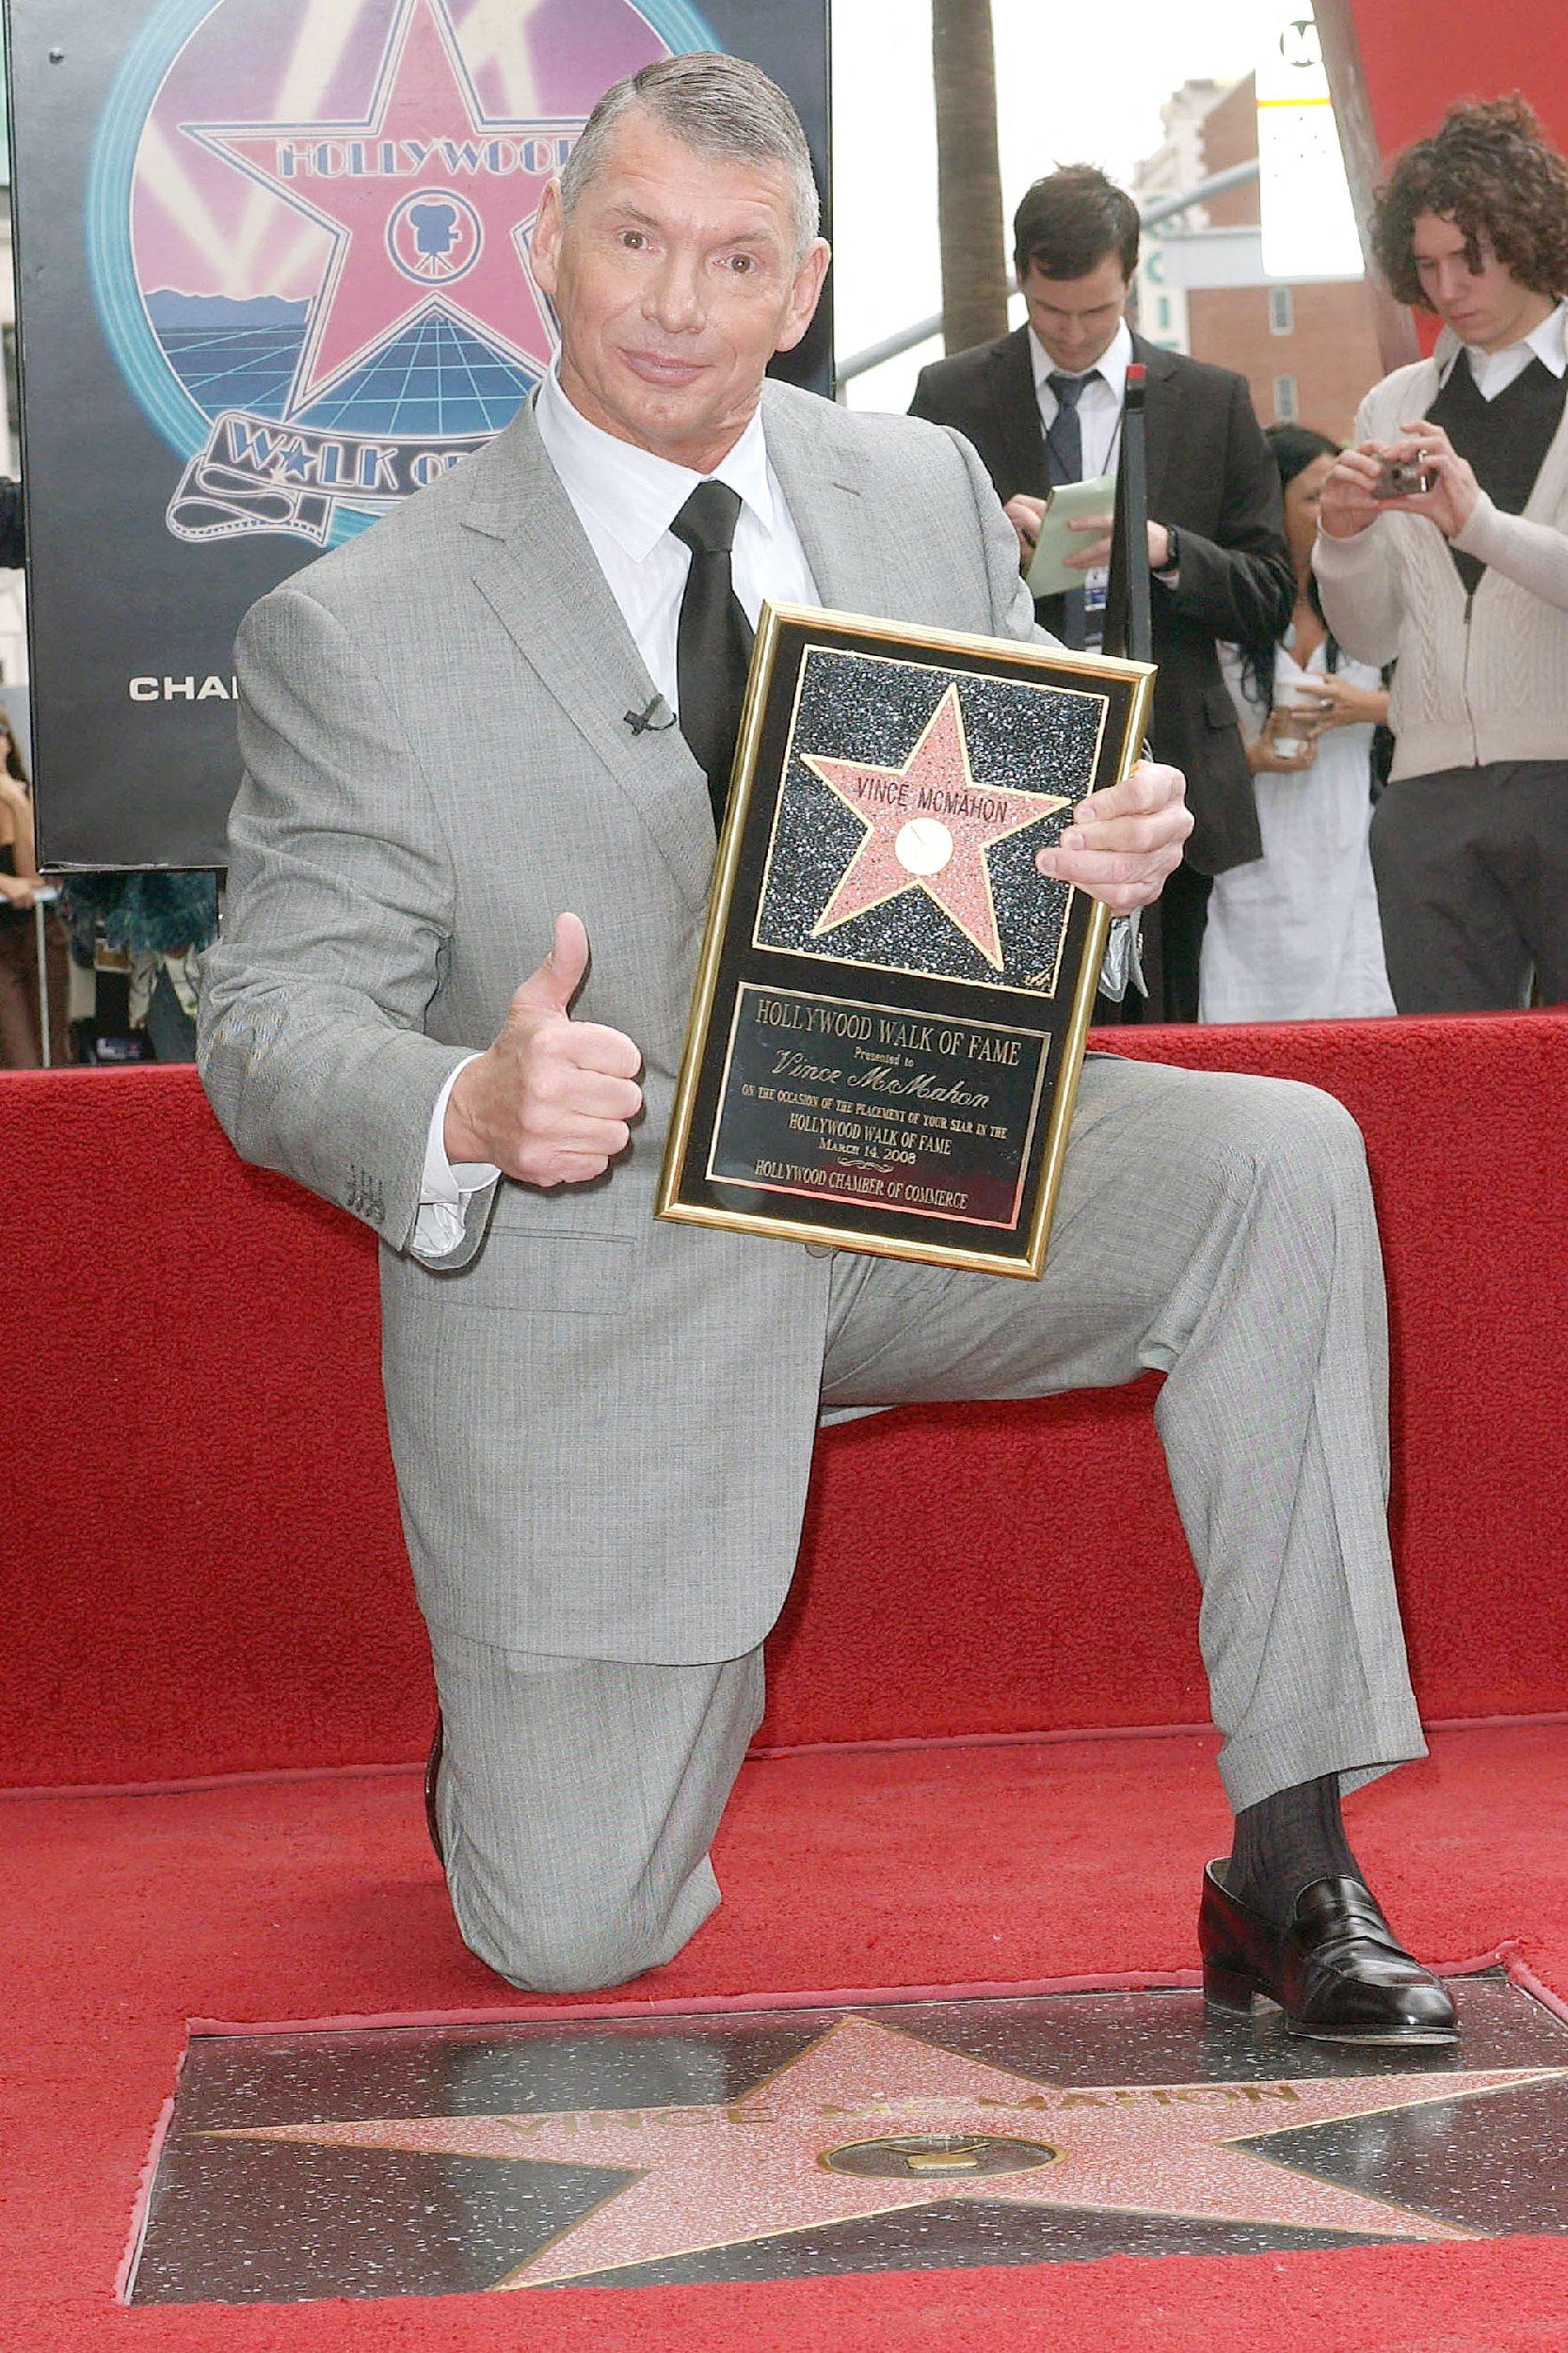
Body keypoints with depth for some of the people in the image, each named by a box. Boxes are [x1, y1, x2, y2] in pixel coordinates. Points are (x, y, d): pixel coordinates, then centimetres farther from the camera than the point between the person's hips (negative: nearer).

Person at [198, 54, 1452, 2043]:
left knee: (1277, 1163, -26)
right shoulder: (357, 632, -11)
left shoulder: (928, 493, 2)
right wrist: (470, 1113, -33)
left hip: (923, 1182, 3)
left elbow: (1036, 821, 10)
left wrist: (1116, 850, -17)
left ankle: (1288, 1873, -18)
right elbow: (271, 1028, -10)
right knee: (571, 1939, -3)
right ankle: (537, 1701, 37)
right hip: (596, 1272, -3)